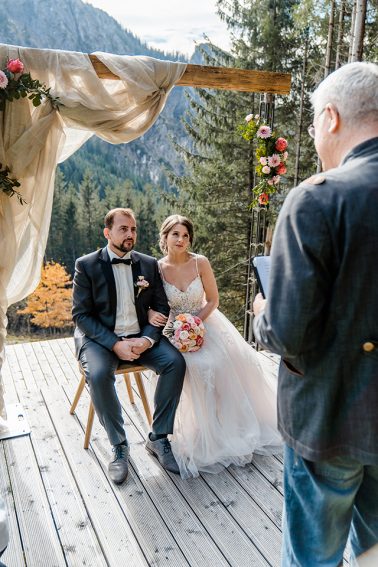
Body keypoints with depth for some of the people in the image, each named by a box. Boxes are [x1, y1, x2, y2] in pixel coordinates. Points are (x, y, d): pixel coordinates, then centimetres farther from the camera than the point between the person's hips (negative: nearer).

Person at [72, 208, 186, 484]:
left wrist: (147, 339, -14)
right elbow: (81, 314, -7)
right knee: (99, 374, -32)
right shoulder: (87, 265, -4)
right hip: (101, 338, -3)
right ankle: (119, 445, -9)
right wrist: (115, 344, -19)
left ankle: (158, 438, -5)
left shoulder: (149, 264, 5)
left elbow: (161, 308, 5)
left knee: (175, 362, -21)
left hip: (141, 337, 3)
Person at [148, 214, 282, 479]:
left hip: (205, 322, 2)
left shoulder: (200, 263, -10)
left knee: (235, 360, -19)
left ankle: (235, 423, 5)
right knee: (201, 366, -28)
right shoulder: (157, 268, -11)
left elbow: (213, 300, -2)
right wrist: (151, 314, -23)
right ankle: (207, 429, -7)